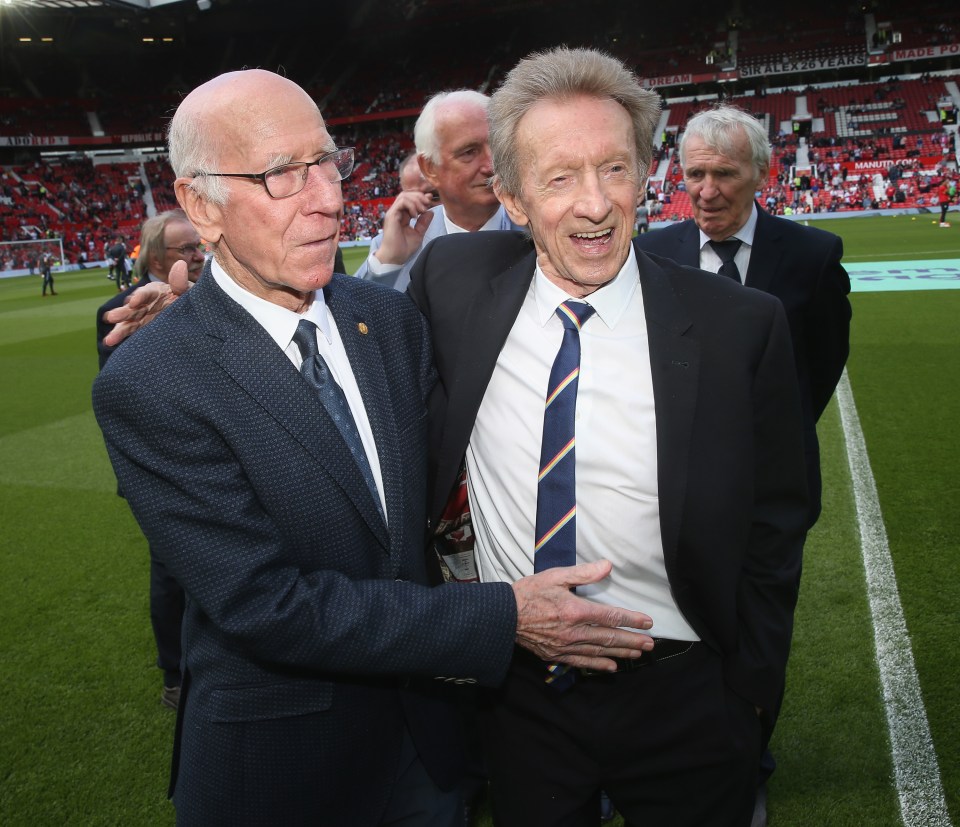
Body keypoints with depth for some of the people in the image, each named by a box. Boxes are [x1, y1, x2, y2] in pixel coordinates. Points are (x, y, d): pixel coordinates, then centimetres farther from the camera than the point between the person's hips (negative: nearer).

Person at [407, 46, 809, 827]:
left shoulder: (742, 326, -14)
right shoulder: (453, 278, -9)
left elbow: (773, 532, -5)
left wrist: (750, 695, -2)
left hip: (681, 702, -1)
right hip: (517, 694, 2)